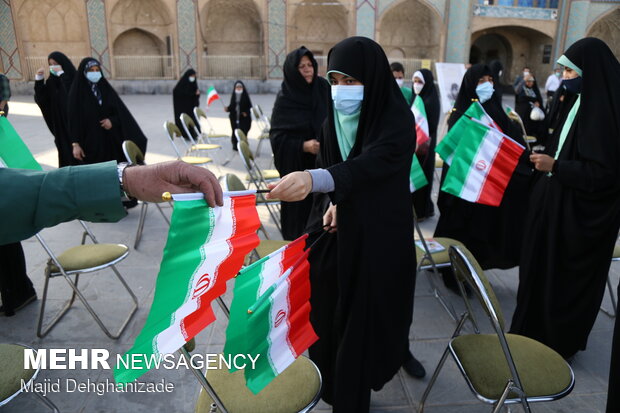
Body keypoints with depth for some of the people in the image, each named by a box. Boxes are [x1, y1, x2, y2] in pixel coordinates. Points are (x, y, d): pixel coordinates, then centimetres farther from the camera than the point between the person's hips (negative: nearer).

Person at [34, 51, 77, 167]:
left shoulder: (72, 77, -8)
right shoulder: (51, 80, 8)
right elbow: (40, 98, 3)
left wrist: (62, 74, -24)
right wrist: (39, 79, -7)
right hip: (59, 122, 6)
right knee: (64, 149, 10)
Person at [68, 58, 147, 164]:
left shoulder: (106, 88, 10)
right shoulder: (77, 92, -1)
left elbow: (121, 112, 9)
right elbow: (74, 119, -3)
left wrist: (112, 121, -12)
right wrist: (76, 144, -9)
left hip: (111, 140, 3)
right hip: (90, 142, -3)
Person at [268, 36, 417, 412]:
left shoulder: (397, 119, -19)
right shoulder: (336, 113, -1)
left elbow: (371, 164, -37)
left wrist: (314, 180, -54)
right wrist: (334, 201, -8)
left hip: (379, 233, -5)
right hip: (341, 225, 5)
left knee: (368, 308, 4)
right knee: (333, 302, 12)